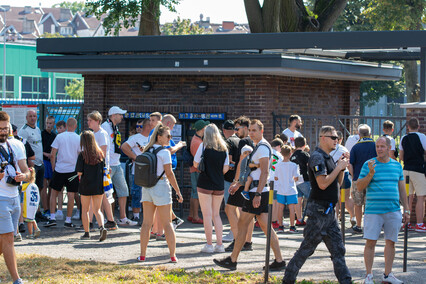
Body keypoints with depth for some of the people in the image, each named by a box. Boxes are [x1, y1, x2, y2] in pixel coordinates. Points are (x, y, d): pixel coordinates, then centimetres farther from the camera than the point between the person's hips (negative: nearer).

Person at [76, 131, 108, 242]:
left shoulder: (82, 154, -12)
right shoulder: (100, 153, -1)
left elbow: (79, 172, -13)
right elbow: (104, 169, 4)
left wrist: (80, 174, 8)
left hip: (86, 186, -3)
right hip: (99, 186, 3)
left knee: (85, 210, 12)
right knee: (97, 210, 10)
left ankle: (86, 233, 15)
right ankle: (102, 227, -14)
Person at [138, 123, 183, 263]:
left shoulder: (147, 150, 8)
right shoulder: (164, 152, -11)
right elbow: (169, 174, -13)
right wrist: (178, 192, -9)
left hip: (147, 188, 5)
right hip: (161, 187, -5)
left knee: (147, 223, 9)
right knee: (167, 224, 1)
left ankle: (142, 255, 8)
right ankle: (173, 255, 2)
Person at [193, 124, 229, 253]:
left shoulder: (204, 146, -6)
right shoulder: (224, 148, 4)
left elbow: (195, 164, -2)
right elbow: (225, 168, 3)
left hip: (205, 184, -4)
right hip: (219, 185, 4)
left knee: (207, 215, 0)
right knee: (216, 215, 13)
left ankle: (209, 245, -1)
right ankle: (219, 244, 10)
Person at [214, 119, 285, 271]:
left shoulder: (262, 147, -12)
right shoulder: (259, 147, 20)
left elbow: (264, 172, -21)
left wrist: (257, 194, -26)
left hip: (258, 191, -10)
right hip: (260, 191, 10)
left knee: (243, 224, -4)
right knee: (266, 226, 7)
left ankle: (232, 260, 1)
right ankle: (279, 260, 4)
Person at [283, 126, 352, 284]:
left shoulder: (328, 157, 17)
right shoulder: (317, 157, -13)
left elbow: (338, 182, 21)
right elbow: (323, 183, -23)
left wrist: (342, 166, 6)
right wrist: (339, 167, -14)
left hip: (328, 210, 9)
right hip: (318, 210, -9)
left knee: (337, 249, 8)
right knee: (307, 248, -3)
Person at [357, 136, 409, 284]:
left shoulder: (397, 165, 12)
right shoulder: (369, 164, 1)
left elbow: (401, 188, 17)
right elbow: (359, 187, -2)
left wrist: (406, 209, 14)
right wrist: (370, 173, -17)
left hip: (393, 211, 3)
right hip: (373, 210, -3)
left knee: (391, 242, 6)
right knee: (370, 242, -6)